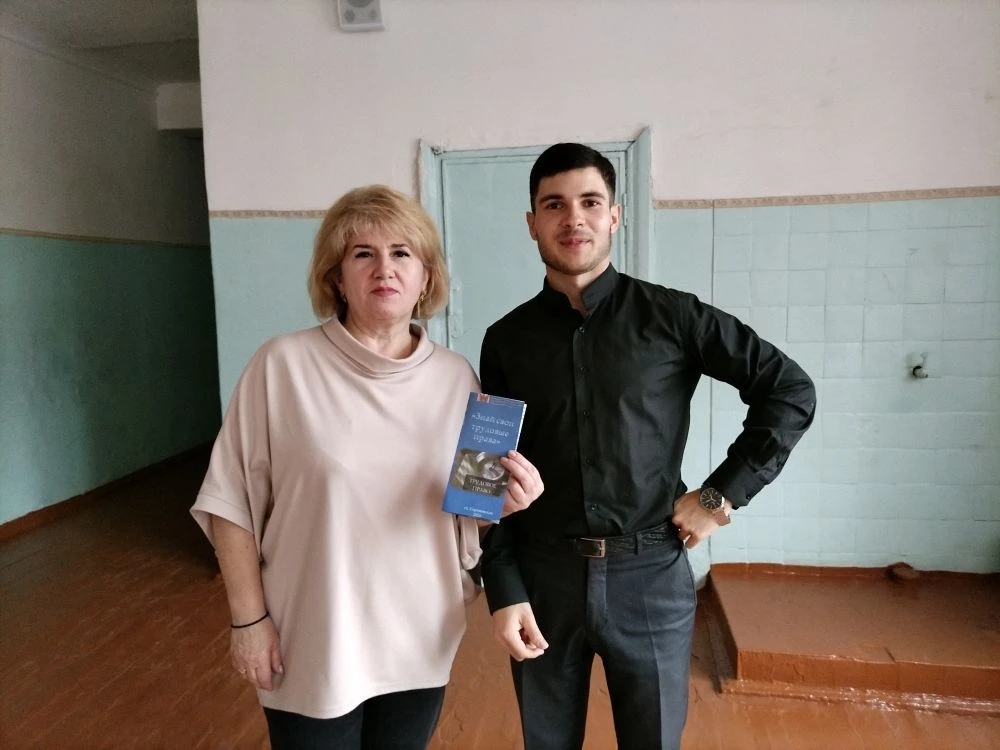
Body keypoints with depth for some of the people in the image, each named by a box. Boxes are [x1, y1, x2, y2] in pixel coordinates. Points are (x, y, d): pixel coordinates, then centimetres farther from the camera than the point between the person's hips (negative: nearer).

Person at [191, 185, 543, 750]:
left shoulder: (456, 377, -4)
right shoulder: (284, 364, -13)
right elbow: (233, 501, -7)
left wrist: (503, 500, -15)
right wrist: (248, 619, -5)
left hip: (420, 644, 3)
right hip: (312, 648, -2)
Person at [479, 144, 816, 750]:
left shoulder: (671, 316, -5)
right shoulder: (507, 340, 1)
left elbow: (791, 391, -2)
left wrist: (722, 495, -8)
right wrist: (504, 590, -3)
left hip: (649, 576, -1)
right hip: (542, 577, 2)